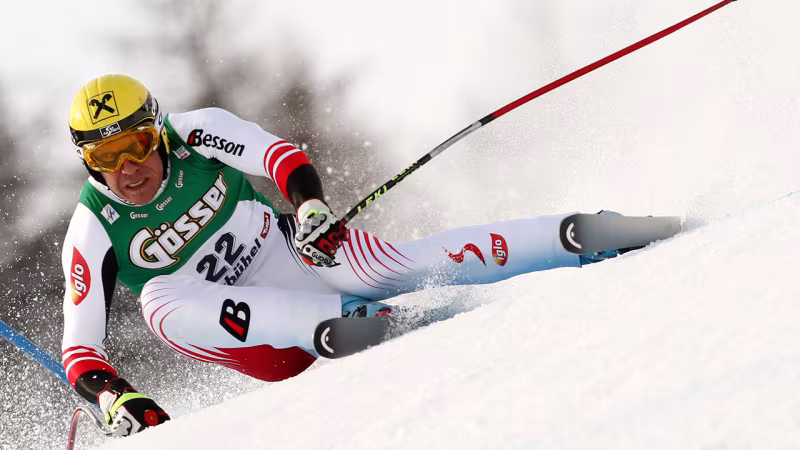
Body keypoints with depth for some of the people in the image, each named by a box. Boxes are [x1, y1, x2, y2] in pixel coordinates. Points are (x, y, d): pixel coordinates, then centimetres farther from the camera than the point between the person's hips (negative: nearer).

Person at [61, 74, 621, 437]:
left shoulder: (194, 134, -11)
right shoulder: (94, 233, -14)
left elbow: (280, 154, -13)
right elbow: (80, 349, -16)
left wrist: (312, 205, -35)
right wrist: (117, 399, -36)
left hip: (294, 254, 1)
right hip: (248, 329, 0)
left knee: (396, 266, -28)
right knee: (161, 297, -31)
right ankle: (341, 320, -40)